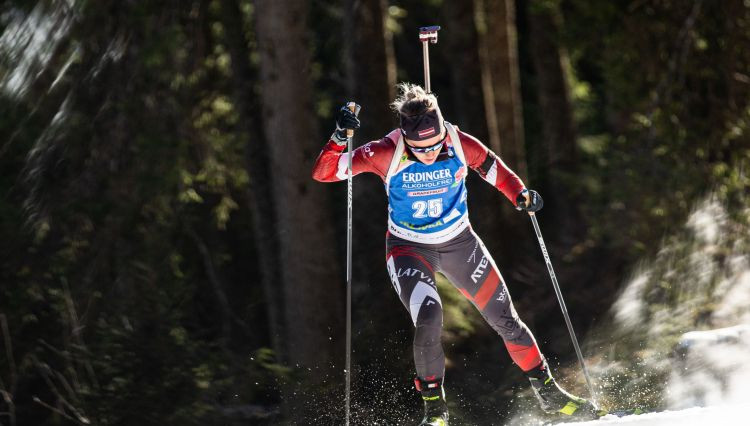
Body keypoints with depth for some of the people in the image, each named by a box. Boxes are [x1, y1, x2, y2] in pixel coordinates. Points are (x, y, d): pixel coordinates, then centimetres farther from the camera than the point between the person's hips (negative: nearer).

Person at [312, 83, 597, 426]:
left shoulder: (460, 144, -18)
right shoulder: (387, 153, -23)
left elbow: (491, 166, 2)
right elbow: (323, 173, -23)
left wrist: (519, 195, -15)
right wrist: (339, 138, -40)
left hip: (459, 243, 3)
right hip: (409, 247, -3)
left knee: (505, 319, 6)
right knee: (428, 319, -27)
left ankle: (549, 393, 26)